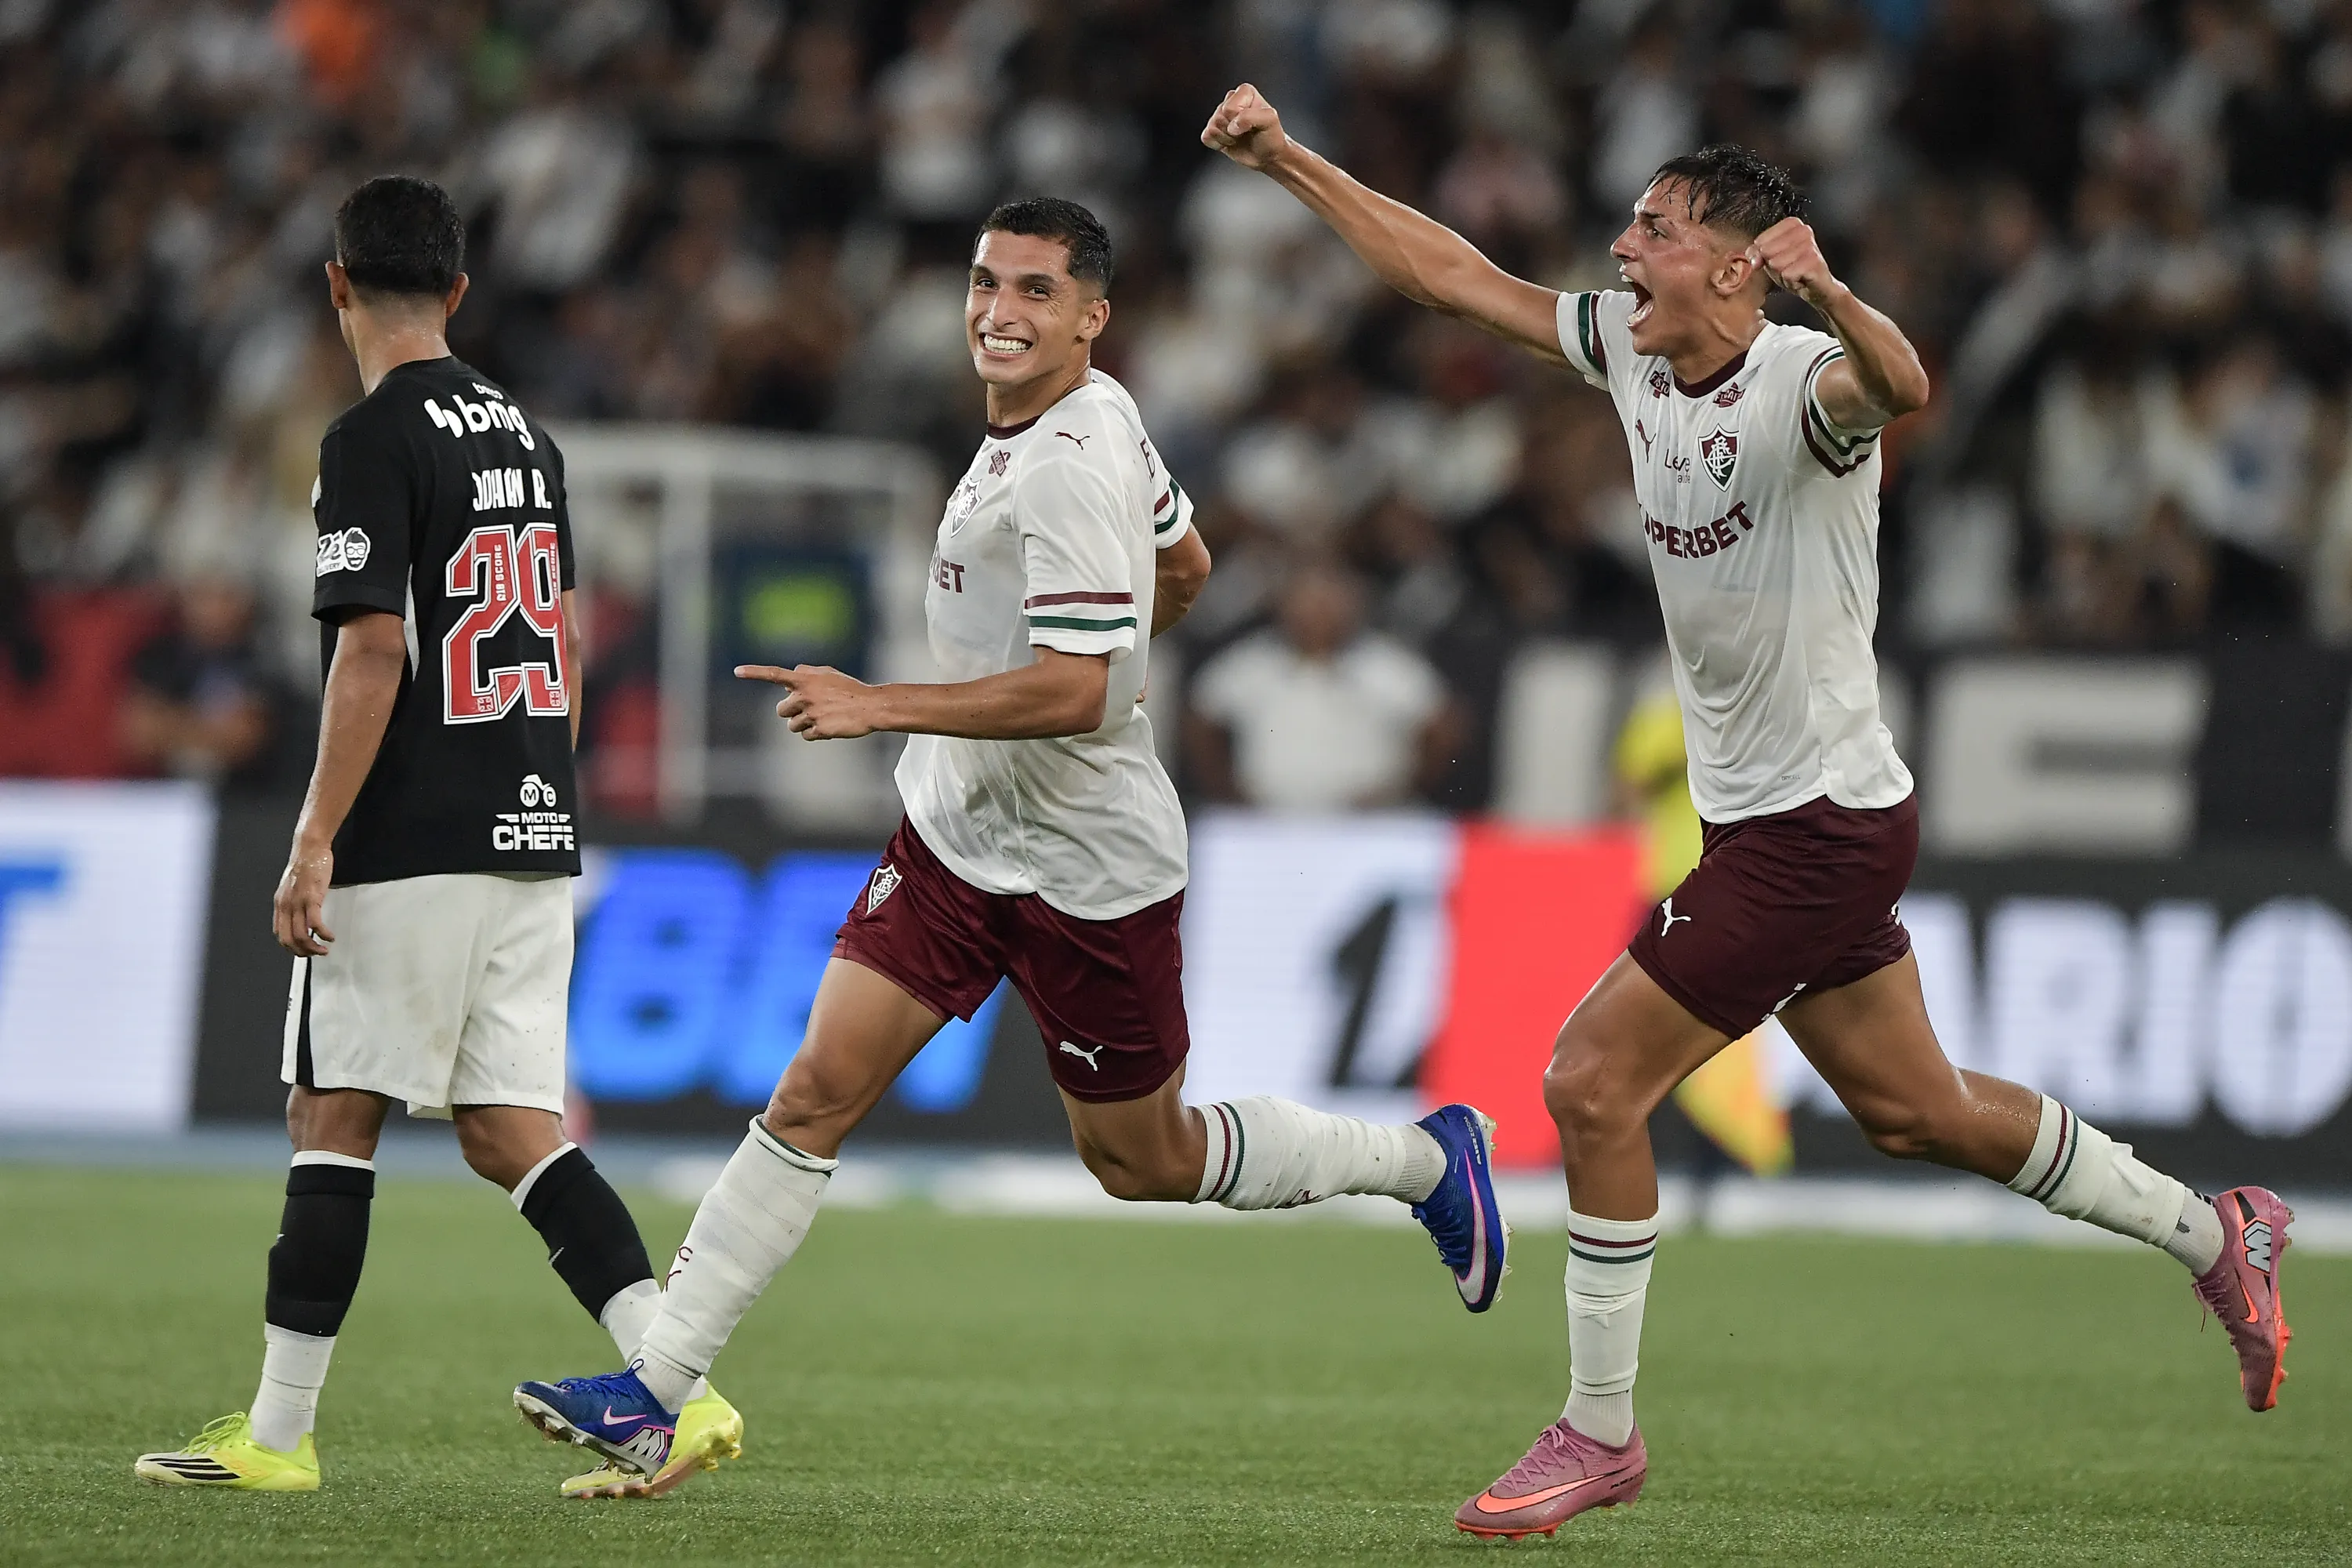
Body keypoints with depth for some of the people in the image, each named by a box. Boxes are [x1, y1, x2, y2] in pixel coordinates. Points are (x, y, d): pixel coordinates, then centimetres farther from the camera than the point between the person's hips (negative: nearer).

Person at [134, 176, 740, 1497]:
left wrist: (314, 844, -16)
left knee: (334, 1119, 0)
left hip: (410, 844, -7)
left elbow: (374, 651, -17)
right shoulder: (527, 436, 14)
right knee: (510, 1130, 7)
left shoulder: (374, 439, -10)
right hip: (534, 840, 7)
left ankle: (278, 1432, 4)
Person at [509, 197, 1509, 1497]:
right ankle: (658, 1389, -7)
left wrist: (878, 706, -28)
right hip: (956, 830, 8)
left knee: (1146, 1162, 9)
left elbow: (1071, 696, -29)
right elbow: (1182, 567, 20)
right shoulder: (1105, 417, 5)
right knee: (816, 1093, -4)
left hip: (1086, 867, -8)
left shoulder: (1070, 470, -24)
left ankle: (1427, 1159, 32)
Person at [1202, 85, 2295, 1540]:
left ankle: (1600, 1433, 3)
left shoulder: (1804, 379, -21)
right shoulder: (1628, 347, 3)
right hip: (1772, 819, 9)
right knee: (1914, 1107, 19)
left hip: (1817, 826, -9)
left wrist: (1830, 292, -65)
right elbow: (1455, 273, 9)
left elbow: (1900, 387, -45)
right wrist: (1288, 160, 6)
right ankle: (2214, 1234, 33)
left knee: (1593, 1083, -9)